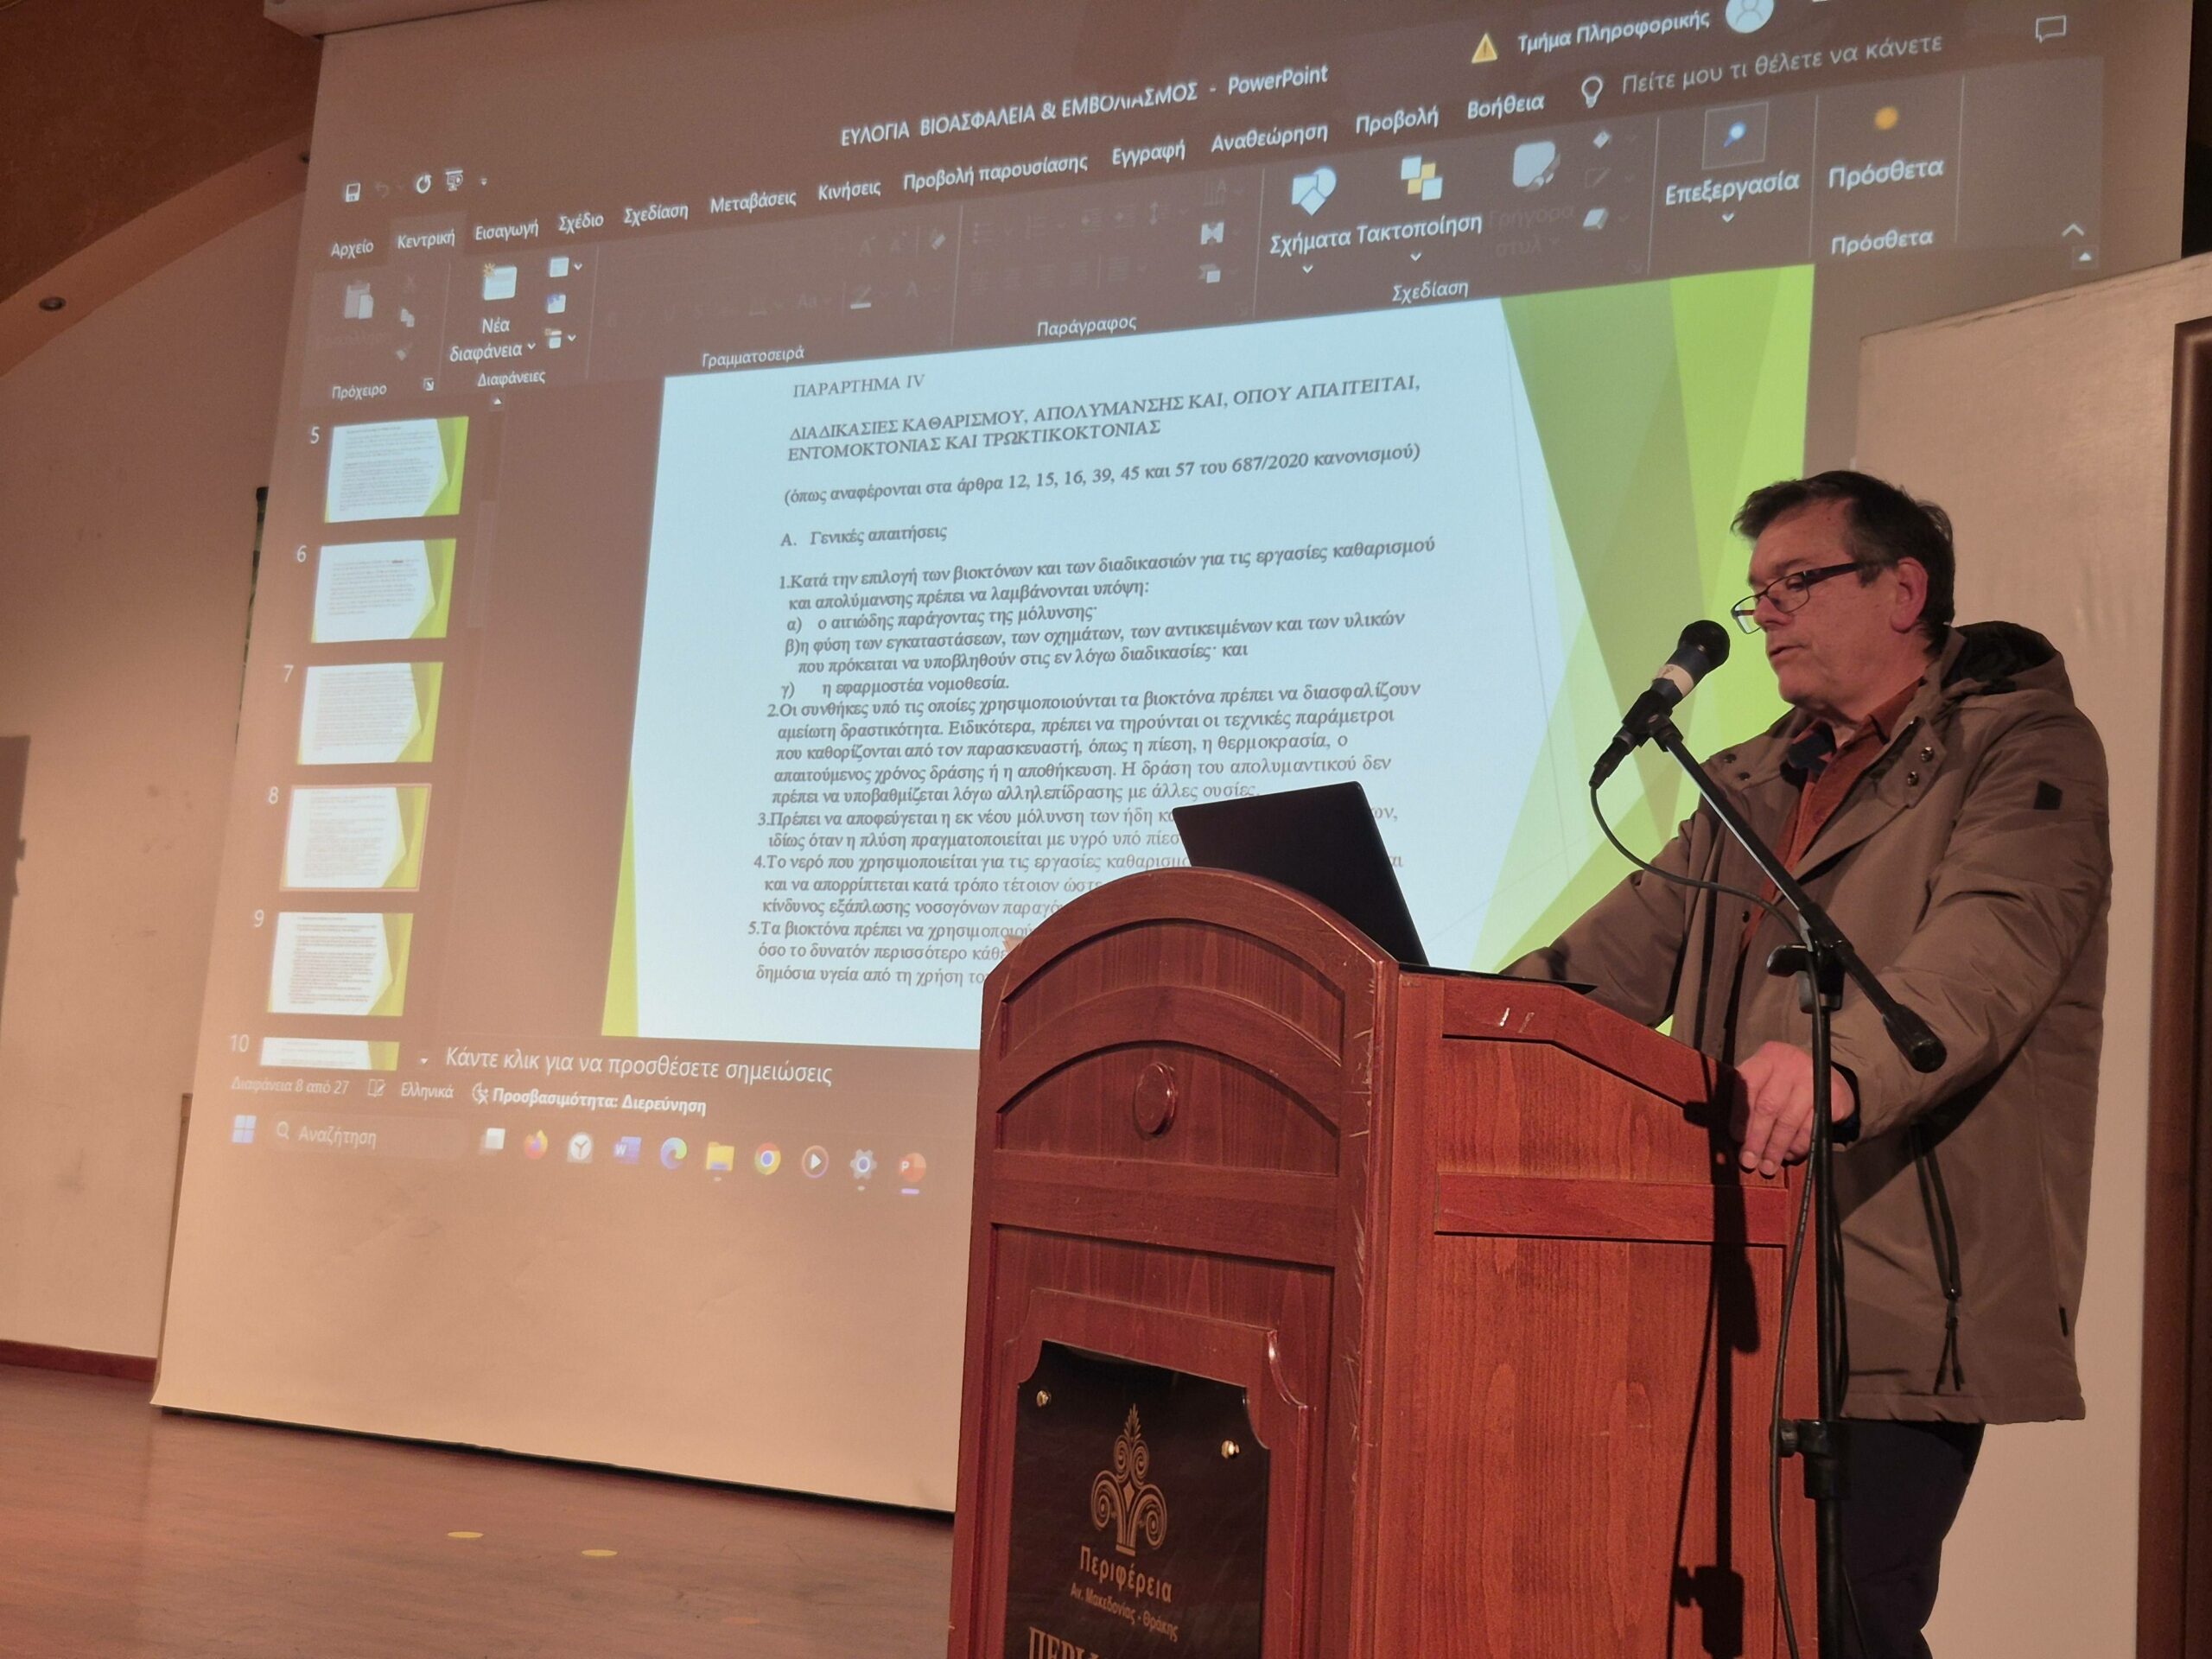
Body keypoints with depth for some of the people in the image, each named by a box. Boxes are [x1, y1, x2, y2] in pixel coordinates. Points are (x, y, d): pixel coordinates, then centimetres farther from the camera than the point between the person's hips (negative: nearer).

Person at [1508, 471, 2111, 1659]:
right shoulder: (1750, 786, 21)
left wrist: (1840, 1066, -40)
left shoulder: (2024, 745, -2)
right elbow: (1613, 960, 16)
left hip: (1895, 1309, -7)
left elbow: (1990, 947, -21)